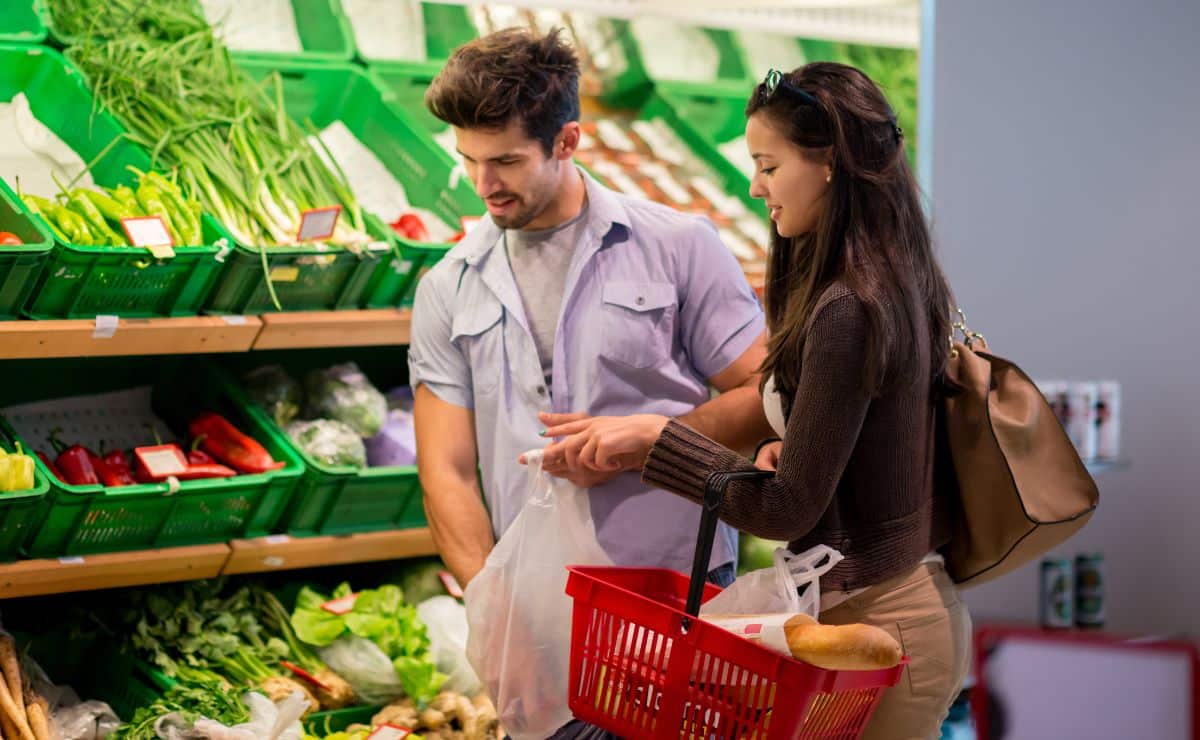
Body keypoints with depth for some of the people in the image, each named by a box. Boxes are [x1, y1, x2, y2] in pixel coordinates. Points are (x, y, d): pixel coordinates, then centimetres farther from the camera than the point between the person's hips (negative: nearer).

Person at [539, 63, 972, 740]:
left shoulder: (848, 311, -21)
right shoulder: (905, 284, 9)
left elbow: (788, 510, -19)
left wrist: (653, 438, -14)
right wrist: (790, 450, 1)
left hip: (876, 623, -10)